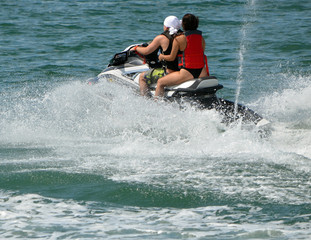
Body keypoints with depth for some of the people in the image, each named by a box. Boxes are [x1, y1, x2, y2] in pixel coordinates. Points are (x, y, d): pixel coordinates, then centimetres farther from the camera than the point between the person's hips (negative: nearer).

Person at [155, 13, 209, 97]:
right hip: (202, 73, 5)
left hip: (187, 73, -5)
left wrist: (162, 56, 21)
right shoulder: (201, 38, 6)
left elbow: (171, 58, 0)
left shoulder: (178, 39, -8)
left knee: (160, 82, 11)